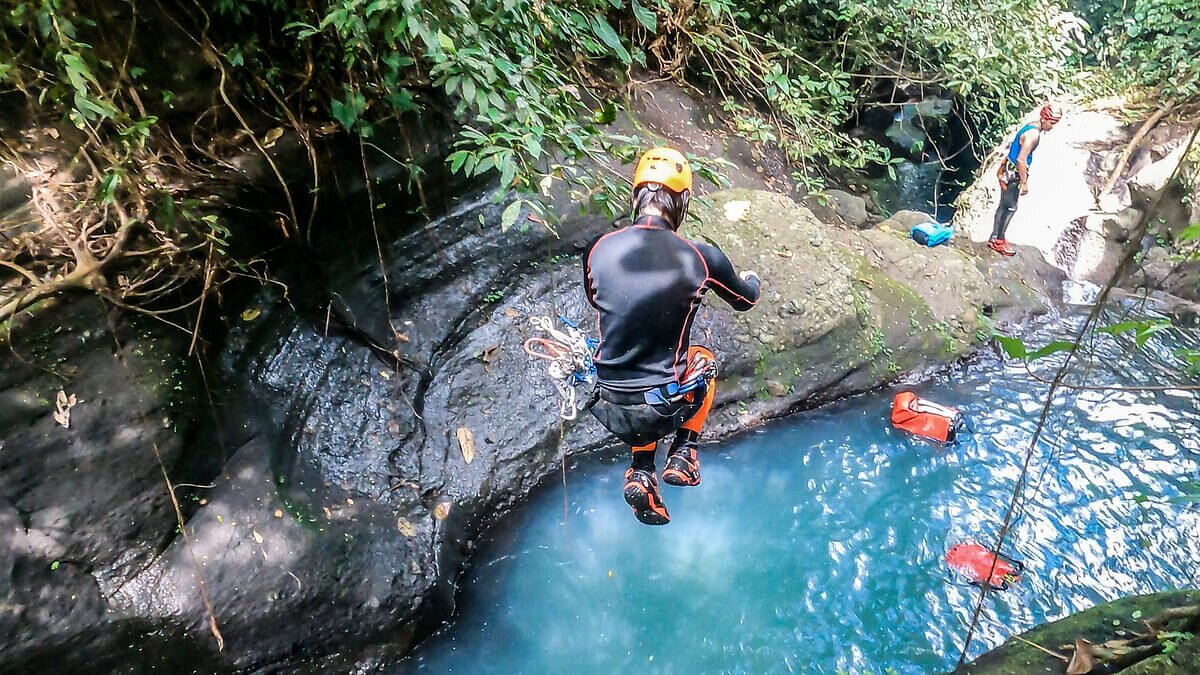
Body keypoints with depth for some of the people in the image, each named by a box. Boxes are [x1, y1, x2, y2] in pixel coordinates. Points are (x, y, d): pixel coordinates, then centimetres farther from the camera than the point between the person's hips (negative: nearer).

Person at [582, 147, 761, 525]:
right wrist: (751, 279, 34)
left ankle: (642, 472, 21)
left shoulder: (598, 250, -7)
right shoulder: (700, 257, -12)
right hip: (663, 410, -1)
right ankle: (682, 454, 22)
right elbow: (745, 300, 10)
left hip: (609, 409, 2)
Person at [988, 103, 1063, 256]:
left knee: (1004, 206, 15)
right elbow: (1021, 160, -26)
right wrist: (1025, 183, -19)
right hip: (1012, 175, -9)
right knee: (1010, 208, 0)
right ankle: (998, 242, 8)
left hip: (1008, 172, 9)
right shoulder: (1034, 134, -22)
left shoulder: (1030, 127, 7)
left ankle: (995, 238, 22)